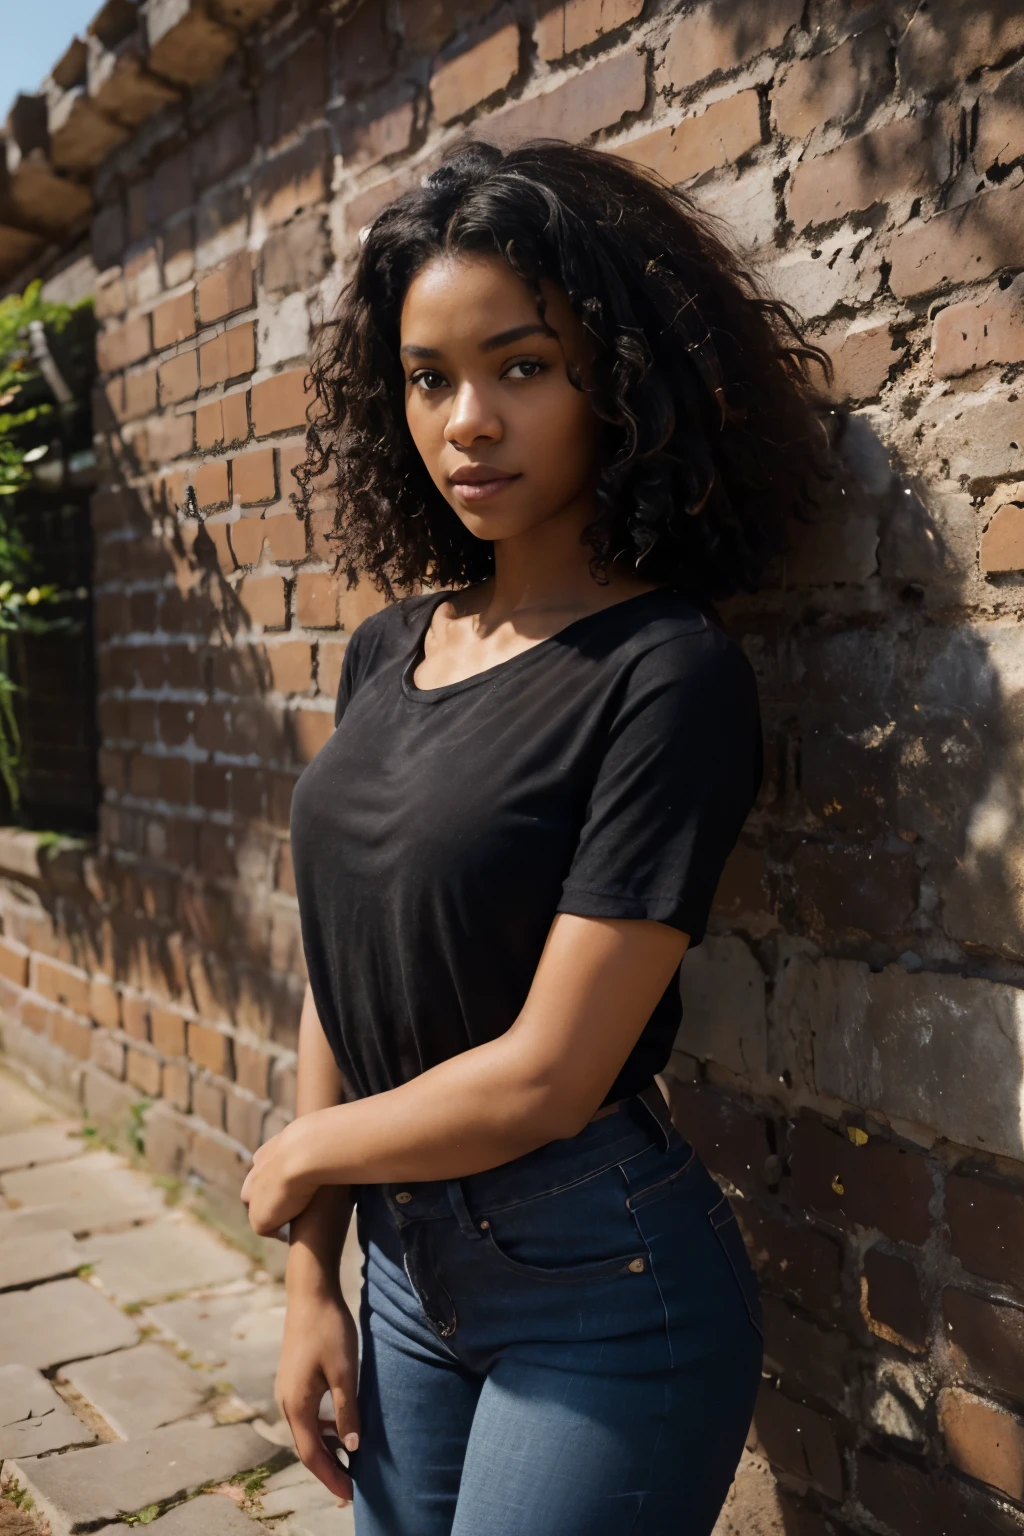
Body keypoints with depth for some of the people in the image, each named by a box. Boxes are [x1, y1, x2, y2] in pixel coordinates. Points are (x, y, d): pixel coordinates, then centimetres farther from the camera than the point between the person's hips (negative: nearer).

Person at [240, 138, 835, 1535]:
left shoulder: (666, 674, -18)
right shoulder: (390, 646, 2)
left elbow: (548, 1074, -21)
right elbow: (342, 978, 6)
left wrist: (301, 1158, -5)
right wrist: (311, 1275, 6)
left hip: (599, 1294, -6)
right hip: (406, 1262, 6)